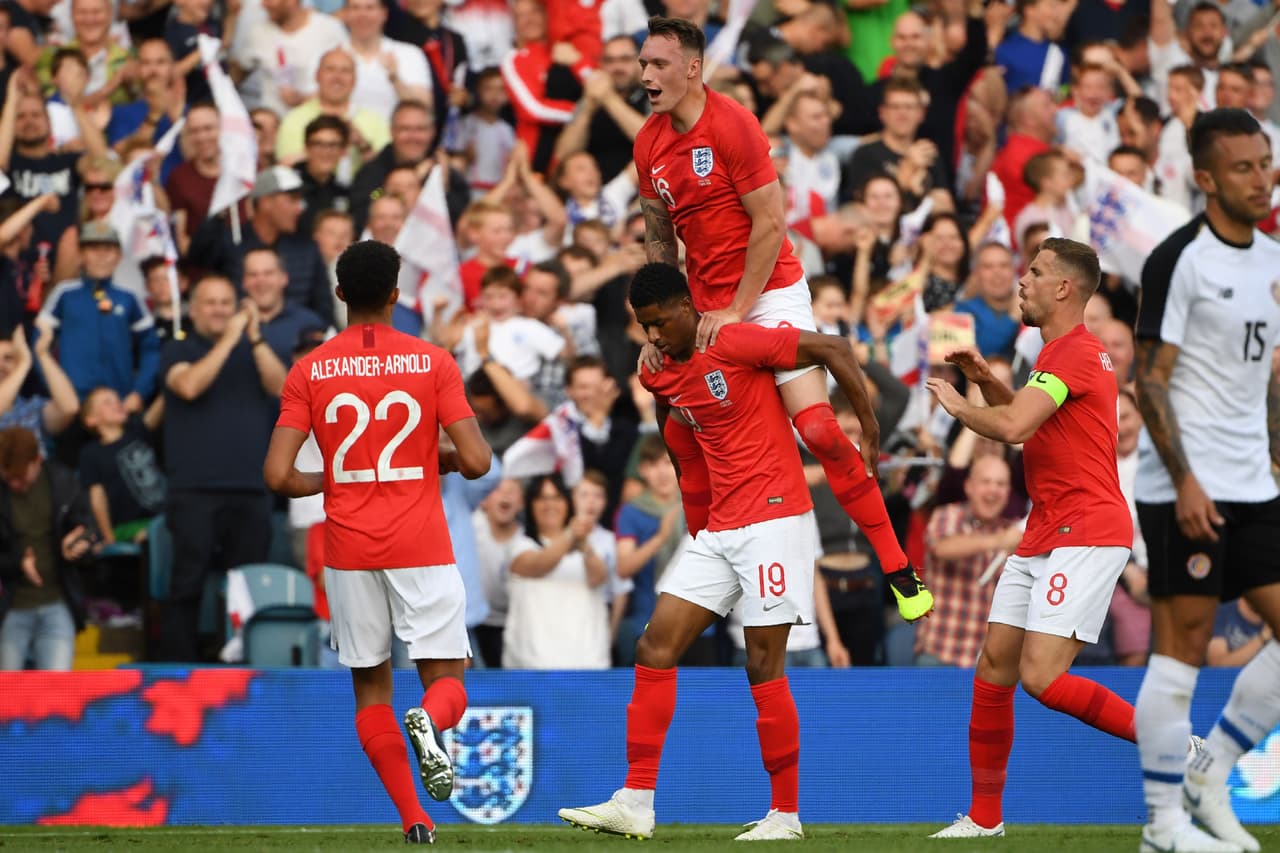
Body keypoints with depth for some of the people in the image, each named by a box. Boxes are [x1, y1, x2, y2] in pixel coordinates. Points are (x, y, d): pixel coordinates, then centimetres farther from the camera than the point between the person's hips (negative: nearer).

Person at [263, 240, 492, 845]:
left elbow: (278, 475, -7)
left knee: (370, 686, 13)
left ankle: (413, 818, 3)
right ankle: (429, 721, -31)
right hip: (422, 548, -1)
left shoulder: (309, 372, 0)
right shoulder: (432, 362, -3)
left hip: (348, 549, 1)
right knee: (447, 679, 5)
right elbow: (477, 462, -8)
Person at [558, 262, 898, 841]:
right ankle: (635, 804, -1)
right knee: (654, 647, -2)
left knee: (763, 666, -7)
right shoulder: (662, 375, 10)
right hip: (717, 530, 8)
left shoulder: (733, 344, -12)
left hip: (775, 520, -8)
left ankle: (786, 814, 3)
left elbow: (834, 349, -12)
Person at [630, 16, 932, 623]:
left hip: (770, 292, -7)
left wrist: (735, 312, -15)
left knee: (818, 427, -17)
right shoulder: (648, 144, 5)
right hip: (705, 310, 7)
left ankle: (898, 570, -11)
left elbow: (769, 222, -14)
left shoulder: (732, 124, -14)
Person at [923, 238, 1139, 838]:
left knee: (1042, 678, -18)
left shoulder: (1075, 353, -15)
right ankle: (984, 816, 13)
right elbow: (1021, 420, 34)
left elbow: (1012, 426, -24)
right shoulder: (1059, 352, 19)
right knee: (993, 669, 7)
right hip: (1042, 536, 10)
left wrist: (959, 405, -6)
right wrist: (984, 378, 17)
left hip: (1085, 535, -10)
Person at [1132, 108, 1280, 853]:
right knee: (1183, 644, -5)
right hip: (1190, 487, -8)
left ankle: (1209, 776, 15)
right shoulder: (1181, 260, -11)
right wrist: (1184, 479, -19)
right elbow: (1150, 379, -13)